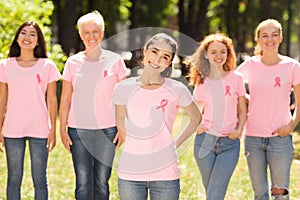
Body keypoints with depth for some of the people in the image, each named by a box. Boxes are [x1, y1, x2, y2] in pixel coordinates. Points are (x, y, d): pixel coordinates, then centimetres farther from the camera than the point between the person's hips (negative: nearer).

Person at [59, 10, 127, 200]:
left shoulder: (114, 60, 2)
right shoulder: (73, 62, 5)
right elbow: (65, 99, 8)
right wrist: (63, 129, 3)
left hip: (107, 129, 0)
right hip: (79, 130, 1)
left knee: (102, 181, 5)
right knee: (83, 182, -2)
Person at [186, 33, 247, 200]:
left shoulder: (236, 78, 2)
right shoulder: (201, 82, 6)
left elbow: (242, 111, 9)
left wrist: (239, 130, -8)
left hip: (230, 143, -2)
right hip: (205, 141, 2)